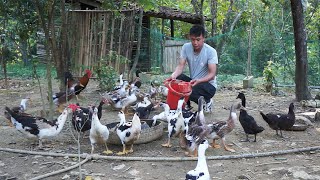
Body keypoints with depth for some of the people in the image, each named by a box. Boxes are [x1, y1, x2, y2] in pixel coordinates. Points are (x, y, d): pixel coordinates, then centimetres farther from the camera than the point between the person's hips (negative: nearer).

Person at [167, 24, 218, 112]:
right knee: (176, 78, -22)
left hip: (208, 85, -4)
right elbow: (180, 66, -12)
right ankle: (186, 104, -3)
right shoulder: (186, 47, -7)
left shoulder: (211, 51, -19)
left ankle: (206, 102, 0)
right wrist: (173, 76, -34)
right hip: (193, 81, 5)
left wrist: (198, 81, -42)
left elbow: (212, 74, -23)